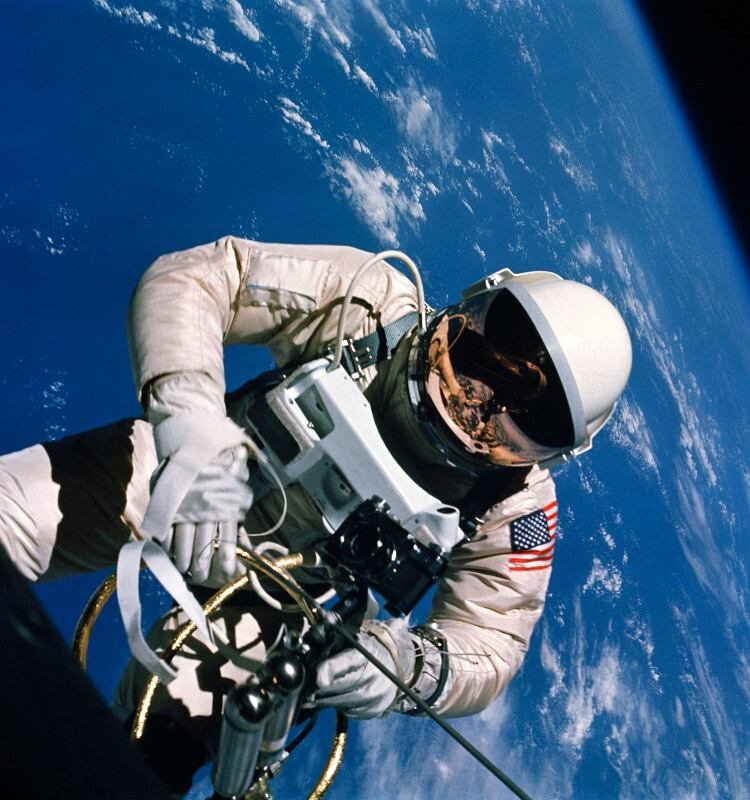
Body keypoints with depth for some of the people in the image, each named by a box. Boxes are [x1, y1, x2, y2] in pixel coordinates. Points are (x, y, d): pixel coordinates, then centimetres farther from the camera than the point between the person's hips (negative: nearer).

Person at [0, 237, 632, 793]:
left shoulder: (515, 508, -24)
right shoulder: (374, 302, -29)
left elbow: (489, 646, -20)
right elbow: (189, 277, -29)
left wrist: (410, 663, -45)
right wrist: (191, 414, -48)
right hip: (168, 470, 1)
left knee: (168, 738, -14)